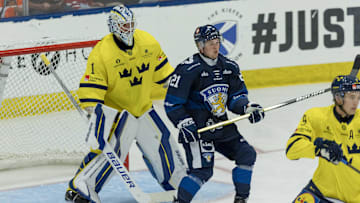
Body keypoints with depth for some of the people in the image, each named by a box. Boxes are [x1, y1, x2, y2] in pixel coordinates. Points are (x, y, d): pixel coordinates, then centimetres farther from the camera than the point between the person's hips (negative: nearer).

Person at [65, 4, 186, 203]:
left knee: (162, 143, 11)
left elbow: (161, 70, 12)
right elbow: (91, 87, -21)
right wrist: (95, 114, -28)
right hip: (115, 110, -6)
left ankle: (178, 181, 33)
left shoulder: (148, 42, -4)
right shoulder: (101, 53, -21)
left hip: (143, 108, 6)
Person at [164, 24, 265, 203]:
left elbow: (236, 96, 12)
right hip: (197, 128, -7)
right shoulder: (188, 69, -15)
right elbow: (172, 104, -13)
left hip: (221, 124, 7)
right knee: (202, 170, -18)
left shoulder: (229, 67, 5)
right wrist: (184, 125, -23)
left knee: (247, 155, 7)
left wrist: (248, 108, -8)